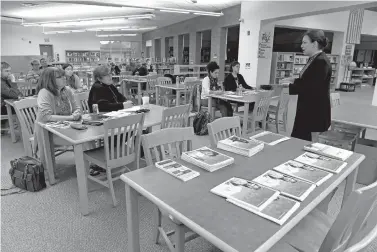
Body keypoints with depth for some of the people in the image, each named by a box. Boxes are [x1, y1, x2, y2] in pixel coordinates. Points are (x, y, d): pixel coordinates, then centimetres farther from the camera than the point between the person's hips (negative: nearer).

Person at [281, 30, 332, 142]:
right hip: (307, 109, 9)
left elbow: (313, 87, -24)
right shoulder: (314, 59, 11)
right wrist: (294, 80, 5)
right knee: (299, 140, 14)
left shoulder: (321, 62, -19)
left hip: (315, 111, -9)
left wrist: (290, 85, -20)